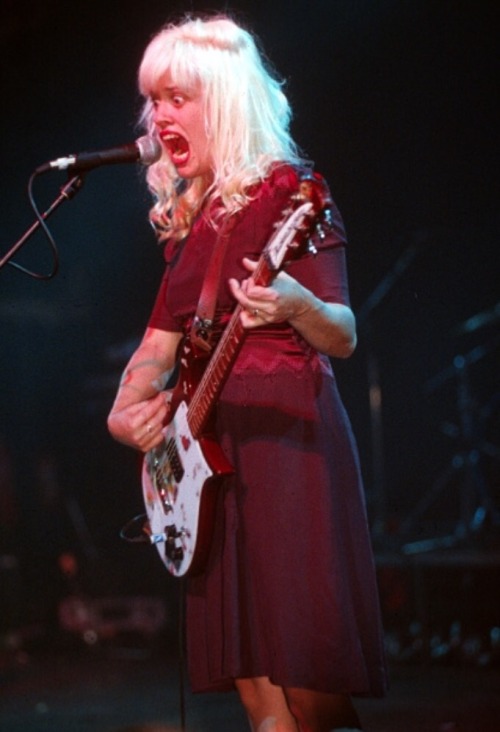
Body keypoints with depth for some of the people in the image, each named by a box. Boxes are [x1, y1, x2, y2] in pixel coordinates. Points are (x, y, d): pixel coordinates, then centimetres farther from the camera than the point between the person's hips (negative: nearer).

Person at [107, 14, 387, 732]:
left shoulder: (289, 192, -6)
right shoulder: (187, 213, 17)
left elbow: (342, 338, -13)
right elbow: (165, 335, 21)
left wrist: (297, 308, -35)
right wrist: (128, 405, 2)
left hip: (286, 434, -7)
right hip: (211, 443, 7)